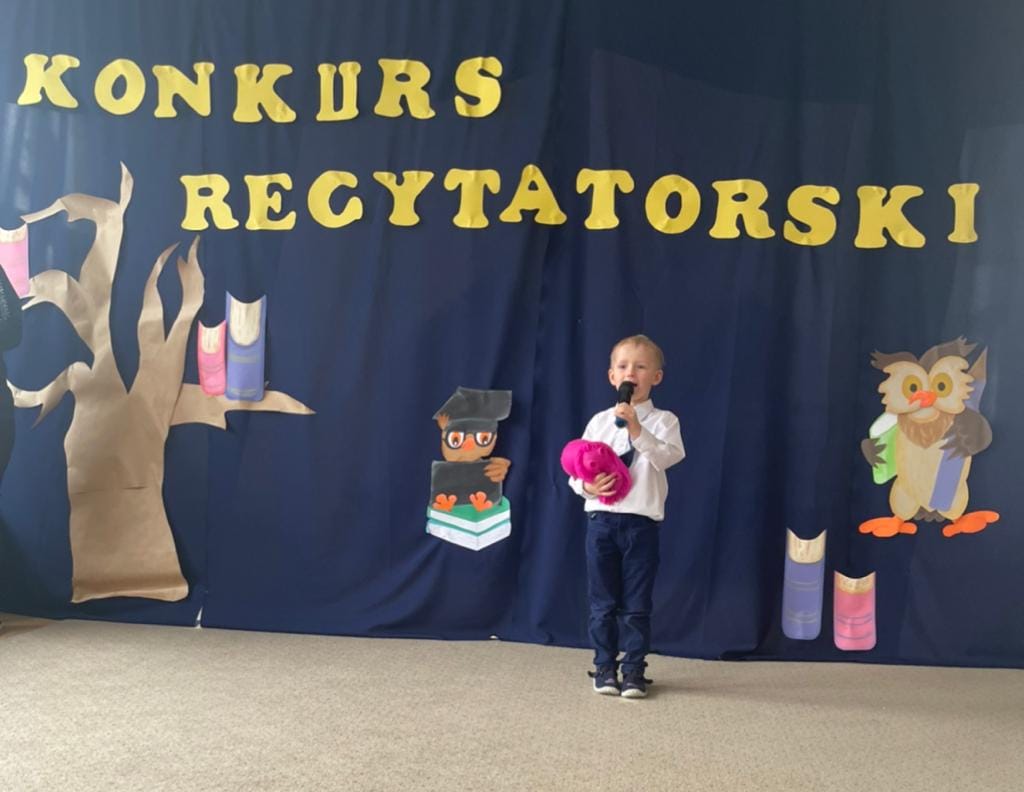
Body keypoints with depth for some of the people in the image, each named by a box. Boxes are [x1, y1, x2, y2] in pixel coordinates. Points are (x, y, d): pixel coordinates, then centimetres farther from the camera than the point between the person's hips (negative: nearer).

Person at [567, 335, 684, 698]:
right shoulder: (599, 421, 7)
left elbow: (668, 456, -20)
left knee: (637, 604, 5)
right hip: (601, 519, 2)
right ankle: (605, 668, 22)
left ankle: (634, 671, 17)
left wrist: (636, 430, -29)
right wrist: (586, 486, -14)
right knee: (602, 602, 10)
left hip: (641, 522, -2)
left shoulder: (663, 421, 0)